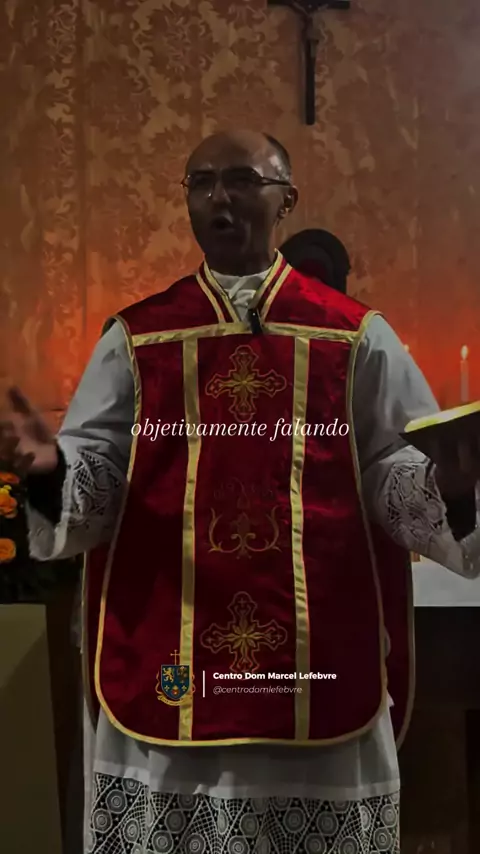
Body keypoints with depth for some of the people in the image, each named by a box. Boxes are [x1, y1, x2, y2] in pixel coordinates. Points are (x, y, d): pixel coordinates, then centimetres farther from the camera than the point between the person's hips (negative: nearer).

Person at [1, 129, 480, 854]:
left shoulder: (357, 337, 4)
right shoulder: (136, 337, 6)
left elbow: (392, 473, 2)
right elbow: (95, 479, 2)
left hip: (321, 663, 0)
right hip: (166, 664, 1)